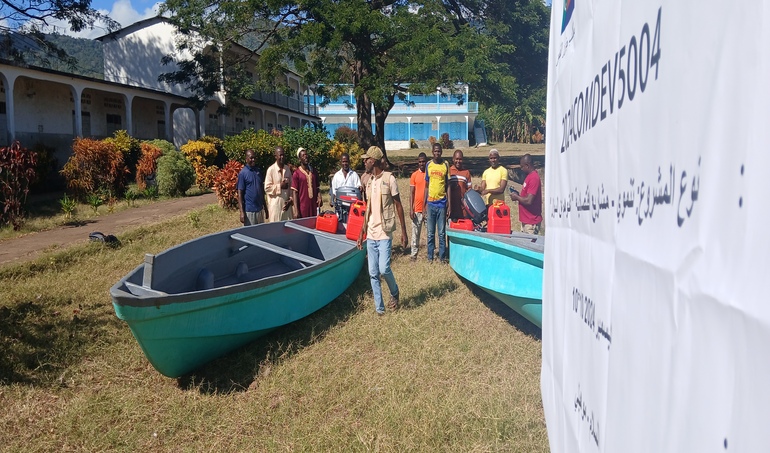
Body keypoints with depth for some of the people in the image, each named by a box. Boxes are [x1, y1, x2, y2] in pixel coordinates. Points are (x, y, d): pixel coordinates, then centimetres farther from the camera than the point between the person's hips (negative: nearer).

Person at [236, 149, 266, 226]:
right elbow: (240, 193, -9)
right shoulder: (243, 173, -7)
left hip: (260, 209, 6)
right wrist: (242, 212, -15)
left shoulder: (258, 171, 9)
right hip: (249, 210, -6)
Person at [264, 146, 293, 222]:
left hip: (286, 204, 5)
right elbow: (267, 188, -9)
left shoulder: (288, 169, 8)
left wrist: (290, 200, -1)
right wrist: (280, 186, -14)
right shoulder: (271, 170, -7)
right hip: (275, 206, -5)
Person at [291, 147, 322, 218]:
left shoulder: (314, 171, 10)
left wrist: (319, 196, -4)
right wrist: (296, 210, -14)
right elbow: (294, 192, -8)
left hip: (313, 206, 5)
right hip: (302, 207, -4)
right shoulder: (297, 173, -6)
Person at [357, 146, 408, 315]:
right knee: (373, 274, 5)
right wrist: (361, 233, 14)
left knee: (384, 269, -12)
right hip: (371, 234, 6)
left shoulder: (389, 178, -7)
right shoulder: (369, 181, 12)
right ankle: (379, 308, 15)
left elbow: (399, 205, -5)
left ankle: (394, 293, 18)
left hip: (384, 233, -6)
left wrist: (403, 231, -8)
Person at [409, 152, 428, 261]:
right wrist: (411, 209, -5)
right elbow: (411, 193, 2)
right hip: (417, 209, 0)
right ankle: (414, 254, 8)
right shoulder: (414, 175, 2)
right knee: (415, 232, 3)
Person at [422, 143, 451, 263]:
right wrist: (424, 204, 7)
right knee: (430, 233, 5)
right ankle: (430, 256, 13)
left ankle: (442, 256, 11)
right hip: (430, 203, 1)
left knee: (442, 232, 3)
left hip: (442, 202, -1)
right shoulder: (428, 165, 7)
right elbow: (426, 186, 11)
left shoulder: (446, 165, 4)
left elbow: (448, 185, 5)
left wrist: (449, 203, 0)